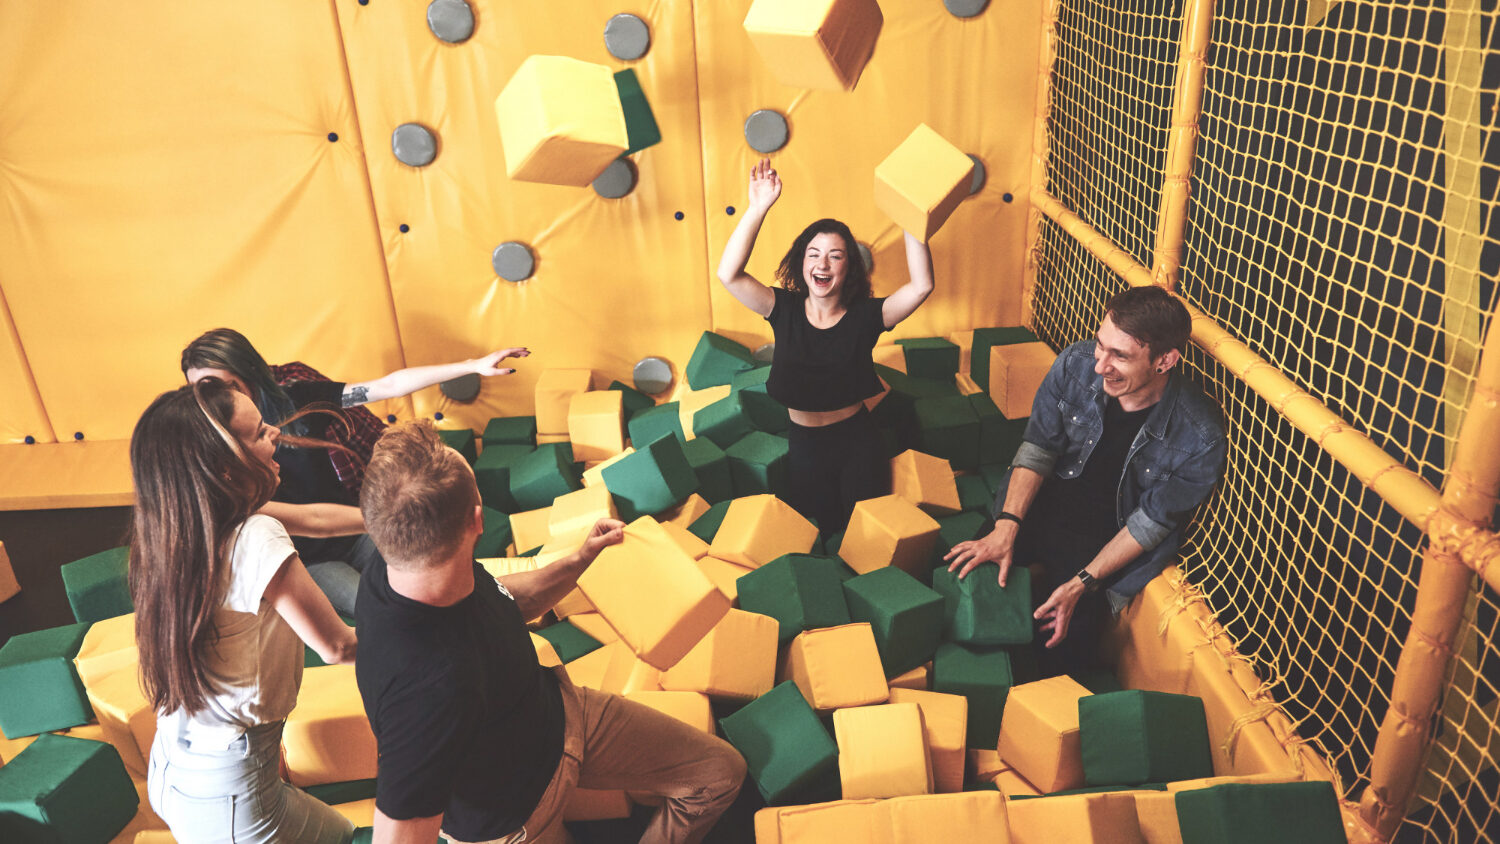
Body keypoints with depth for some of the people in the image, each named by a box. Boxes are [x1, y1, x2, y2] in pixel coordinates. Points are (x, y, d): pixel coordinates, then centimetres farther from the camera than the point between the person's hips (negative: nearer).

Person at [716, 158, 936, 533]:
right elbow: (729, 274, -23)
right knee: (818, 534, 16)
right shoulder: (785, 310, -9)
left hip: (857, 442, -1)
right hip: (805, 445, 1)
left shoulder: (864, 316, -11)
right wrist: (758, 208, -29)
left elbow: (921, 286, -26)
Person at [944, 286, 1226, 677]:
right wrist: (1005, 528, -20)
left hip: (1108, 539, -3)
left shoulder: (1200, 438, -23)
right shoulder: (1077, 364, -17)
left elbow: (1151, 522, -14)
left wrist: (1082, 584, -19)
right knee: (961, 573, -13)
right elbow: (1038, 449, -8)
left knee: (1065, 642, -17)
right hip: (1041, 505, 3)